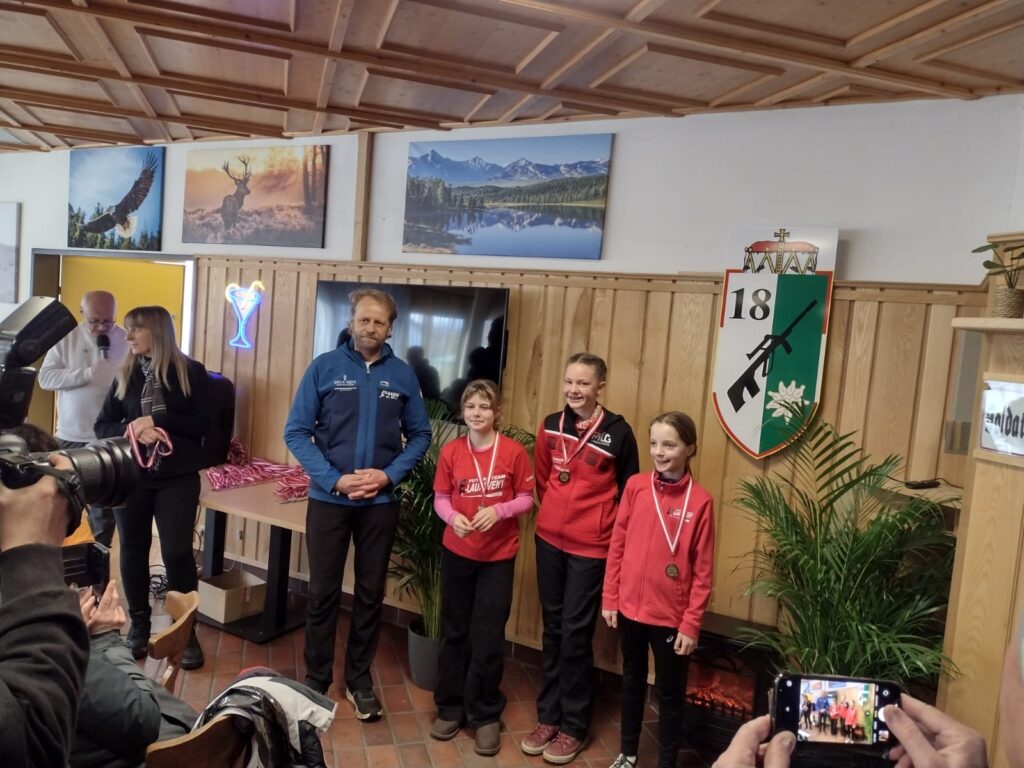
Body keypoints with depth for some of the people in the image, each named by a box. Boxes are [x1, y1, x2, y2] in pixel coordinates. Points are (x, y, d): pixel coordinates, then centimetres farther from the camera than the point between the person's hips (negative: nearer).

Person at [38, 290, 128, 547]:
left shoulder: (127, 340, -5)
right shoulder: (66, 337, -1)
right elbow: (46, 377, -7)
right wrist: (87, 374, -19)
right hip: (70, 436, 2)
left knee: (104, 508, 11)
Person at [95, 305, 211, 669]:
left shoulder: (191, 372, -2)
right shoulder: (125, 374, 8)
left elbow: (203, 424, -8)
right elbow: (102, 425, 6)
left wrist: (157, 420, -15)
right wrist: (133, 430, -13)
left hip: (178, 478, -3)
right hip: (131, 476, 3)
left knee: (177, 552, -4)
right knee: (133, 550, 9)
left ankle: (186, 630, 11)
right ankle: (139, 625, 27)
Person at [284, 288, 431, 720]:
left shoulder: (403, 375, 0)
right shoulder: (324, 367, -5)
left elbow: (420, 435, 4)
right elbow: (296, 431, -6)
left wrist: (389, 475, -12)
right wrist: (334, 479, -15)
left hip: (381, 502, 2)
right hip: (329, 498, -1)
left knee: (371, 594, 12)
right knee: (323, 593, 10)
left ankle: (359, 680, 29)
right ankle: (316, 679, 28)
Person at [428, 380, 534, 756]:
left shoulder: (514, 452, -10)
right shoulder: (450, 452, -4)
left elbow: (526, 498, -4)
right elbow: (440, 498, 1)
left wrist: (498, 511, -21)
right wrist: (453, 517, -19)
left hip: (498, 557, -2)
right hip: (456, 553, 2)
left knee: (488, 638, 5)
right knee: (454, 632, 14)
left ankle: (486, 715, 24)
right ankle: (450, 708, 32)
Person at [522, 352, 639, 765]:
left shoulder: (618, 432, -9)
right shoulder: (550, 425, 3)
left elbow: (629, 492, 0)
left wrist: (608, 531, 3)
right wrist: (556, 513, 13)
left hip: (591, 547, -4)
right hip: (549, 539, 4)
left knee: (576, 633, 3)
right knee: (552, 628, 14)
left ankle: (574, 726, 19)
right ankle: (548, 716, 27)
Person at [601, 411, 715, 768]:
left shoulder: (700, 500, -11)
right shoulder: (635, 486, -4)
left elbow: (702, 571, -8)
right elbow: (617, 545, 2)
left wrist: (691, 623, -8)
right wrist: (609, 598, 2)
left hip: (671, 616, -3)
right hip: (630, 607, 3)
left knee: (669, 692, 13)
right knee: (632, 681, 21)